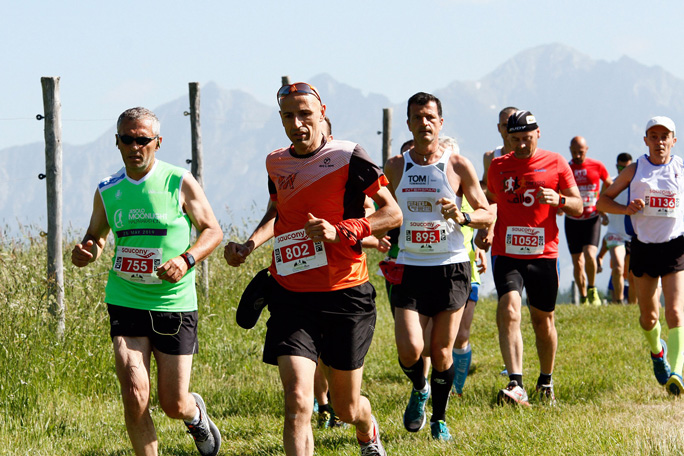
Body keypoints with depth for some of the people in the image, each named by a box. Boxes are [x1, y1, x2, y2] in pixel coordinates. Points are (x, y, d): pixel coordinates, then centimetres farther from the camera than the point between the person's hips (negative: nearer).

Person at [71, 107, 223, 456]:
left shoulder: (180, 183, -4)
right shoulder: (107, 192, 4)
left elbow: (213, 231, 2)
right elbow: (96, 236, 19)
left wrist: (186, 259, -16)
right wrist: (86, 252, -6)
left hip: (175, 305, -2)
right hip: (126, 302, 2)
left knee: (174, 405, 3)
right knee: (135, 397, -14)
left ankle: (196, 413, 40)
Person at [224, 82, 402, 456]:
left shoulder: (348, 157, -8)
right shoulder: (276, 163, 7)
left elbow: (393, 214, -6)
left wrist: (340, 231, -19)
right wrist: (248, 246, 9)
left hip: (345, 294, -2)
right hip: (290, 295, 3)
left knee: (347, 408, 12)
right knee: (297, 401, -17)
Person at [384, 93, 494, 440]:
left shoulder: (458, 165, 0)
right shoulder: (395, 167, 6)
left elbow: (488, 214, 3)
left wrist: (462, 217, -16)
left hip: (451, 267, -1)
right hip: (410, 268, 1)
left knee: (442, 351, 2)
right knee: (409, 350, -13)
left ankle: (439, 418, 22)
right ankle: (419, 390, 20)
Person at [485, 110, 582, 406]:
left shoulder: (555, 163, 3)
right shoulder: (498, 167, 8)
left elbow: (578, 207, 5)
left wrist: (558, 200, -16)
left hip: (543, 255, 0)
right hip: (506, 255, 0)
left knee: (543, 320, 9)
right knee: (509, 311, -20)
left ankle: (546, 382, 31)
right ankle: (516, 386, -28)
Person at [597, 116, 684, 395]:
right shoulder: (635, 170, 3)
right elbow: (603, 200, 8)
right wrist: (626, 209, -12)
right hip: (643, 246, 2)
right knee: (648, 315, 12)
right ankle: (657, 352, 43)